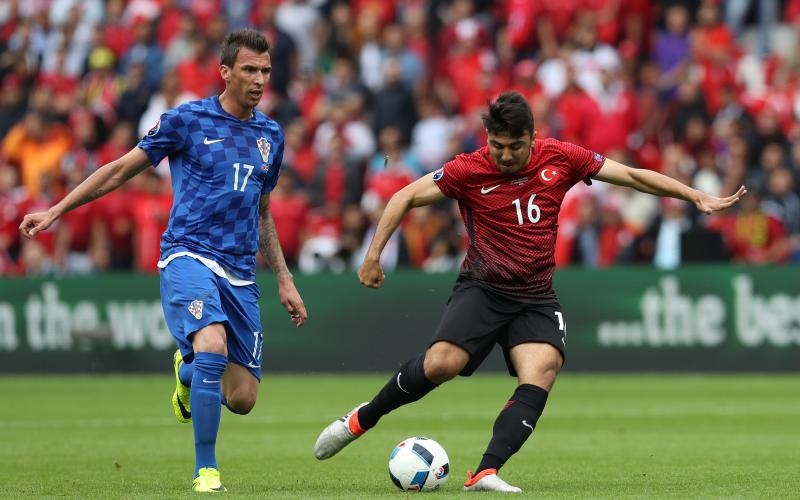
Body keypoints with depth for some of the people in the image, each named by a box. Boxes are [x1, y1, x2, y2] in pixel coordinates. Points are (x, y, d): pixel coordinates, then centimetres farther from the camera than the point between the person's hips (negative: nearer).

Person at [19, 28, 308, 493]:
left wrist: (285, 281, 21)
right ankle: (206, 470, -20)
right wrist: (56, 211, 3)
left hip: (241, 273, 5)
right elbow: (120, 171, 6)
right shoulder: (187, 120, -1)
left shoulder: (271, 135, 13)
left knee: (242, 398, -1)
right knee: (213, 345, -32)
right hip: (189, 257, -5)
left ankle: (186, 369, 36)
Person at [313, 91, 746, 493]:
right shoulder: (470, 170, -8)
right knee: (442, 363, -23)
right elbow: (406, 197, 1)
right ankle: (361, 420, 0)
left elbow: (632, 176, 6)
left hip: (536, 297, 2)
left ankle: (485, 474, -28)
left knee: (541, 375, -23)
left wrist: (697, 197, 6)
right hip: (482, 288, -2)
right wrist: (374, 254, -4)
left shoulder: (560, 159, -2)